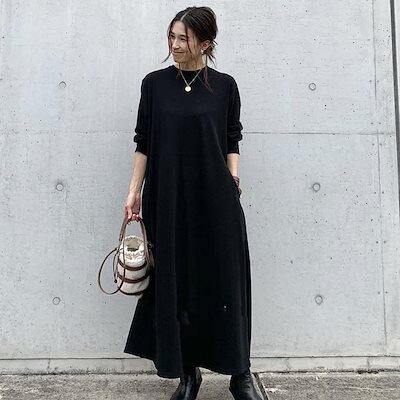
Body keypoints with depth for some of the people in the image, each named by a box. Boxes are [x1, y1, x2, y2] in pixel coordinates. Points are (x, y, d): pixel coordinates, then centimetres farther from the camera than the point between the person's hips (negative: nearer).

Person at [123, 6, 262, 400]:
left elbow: (232, 143, 8)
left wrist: (232, 183, -4)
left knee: (225, 283, 2)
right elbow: (143, 142, 6)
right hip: (168, 200, 1)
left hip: (215, 199, -1)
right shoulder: (154, 83, 7)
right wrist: (134, 190, 1)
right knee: (175, 285, 4)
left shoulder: (224, 86, 5)